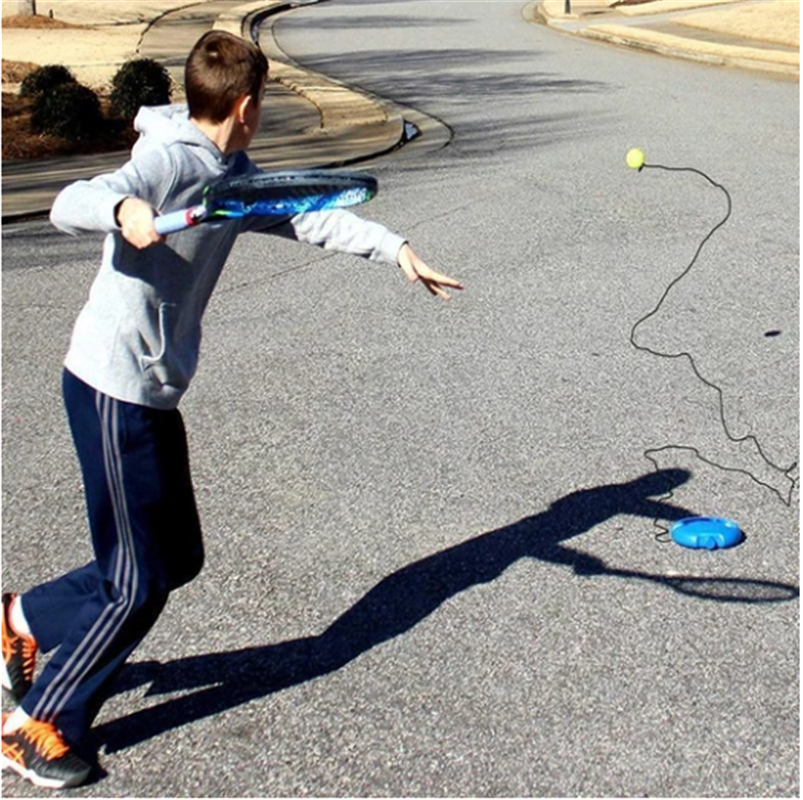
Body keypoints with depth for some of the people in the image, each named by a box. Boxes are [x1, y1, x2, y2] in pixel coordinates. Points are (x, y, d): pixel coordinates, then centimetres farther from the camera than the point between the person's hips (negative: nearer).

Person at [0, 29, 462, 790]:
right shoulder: (166, 162, -18)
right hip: (113, 389, -9)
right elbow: (69, 204, -31)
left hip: (154, 392, 9)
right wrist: (123, 209, -51)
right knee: (140, 583, 0)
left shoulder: (234, 175, 8)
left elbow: (308, 216, 15)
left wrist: (396, 248, 9)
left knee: (176, 558, 16)